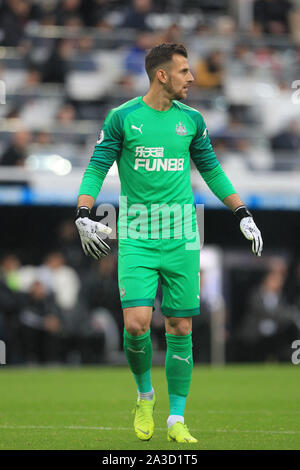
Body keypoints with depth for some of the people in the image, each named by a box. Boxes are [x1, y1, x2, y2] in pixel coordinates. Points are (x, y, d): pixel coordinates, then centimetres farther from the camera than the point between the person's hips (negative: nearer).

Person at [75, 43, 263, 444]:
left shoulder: (191, 120, 7)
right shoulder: (122, 118, -2)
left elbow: (212, 170, 18)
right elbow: (96, 168, -1)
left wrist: (243, 215, 15)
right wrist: (83, 216, -14)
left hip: (182, 238, 3)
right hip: (136, 238, -3)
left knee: (181, 328, 1)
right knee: (136, 324, -15)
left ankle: (176, 421, 10)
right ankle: (145, 395, 13)